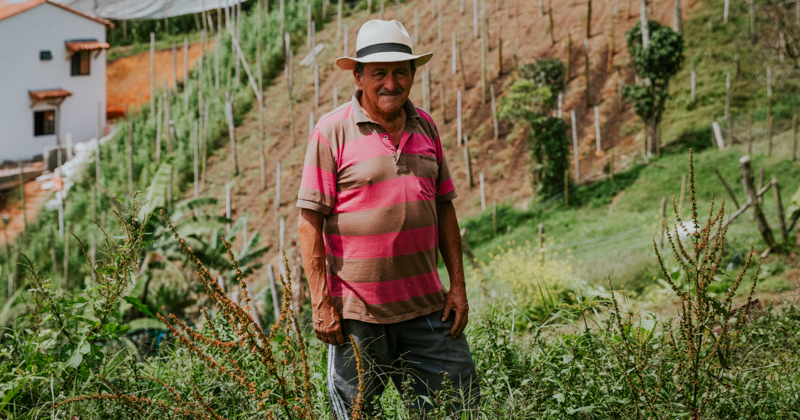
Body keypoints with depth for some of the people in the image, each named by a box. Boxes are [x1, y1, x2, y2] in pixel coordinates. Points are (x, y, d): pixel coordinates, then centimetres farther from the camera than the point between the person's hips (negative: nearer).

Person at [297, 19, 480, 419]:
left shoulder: (425, 127, 10)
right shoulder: (332, 131, -6)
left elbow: (444, 207, 14)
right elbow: (310, 220, -8)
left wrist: (458, 285, 9)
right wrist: (320, 302, -12)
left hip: (426, 305, 5)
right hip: (357, 310, -4)